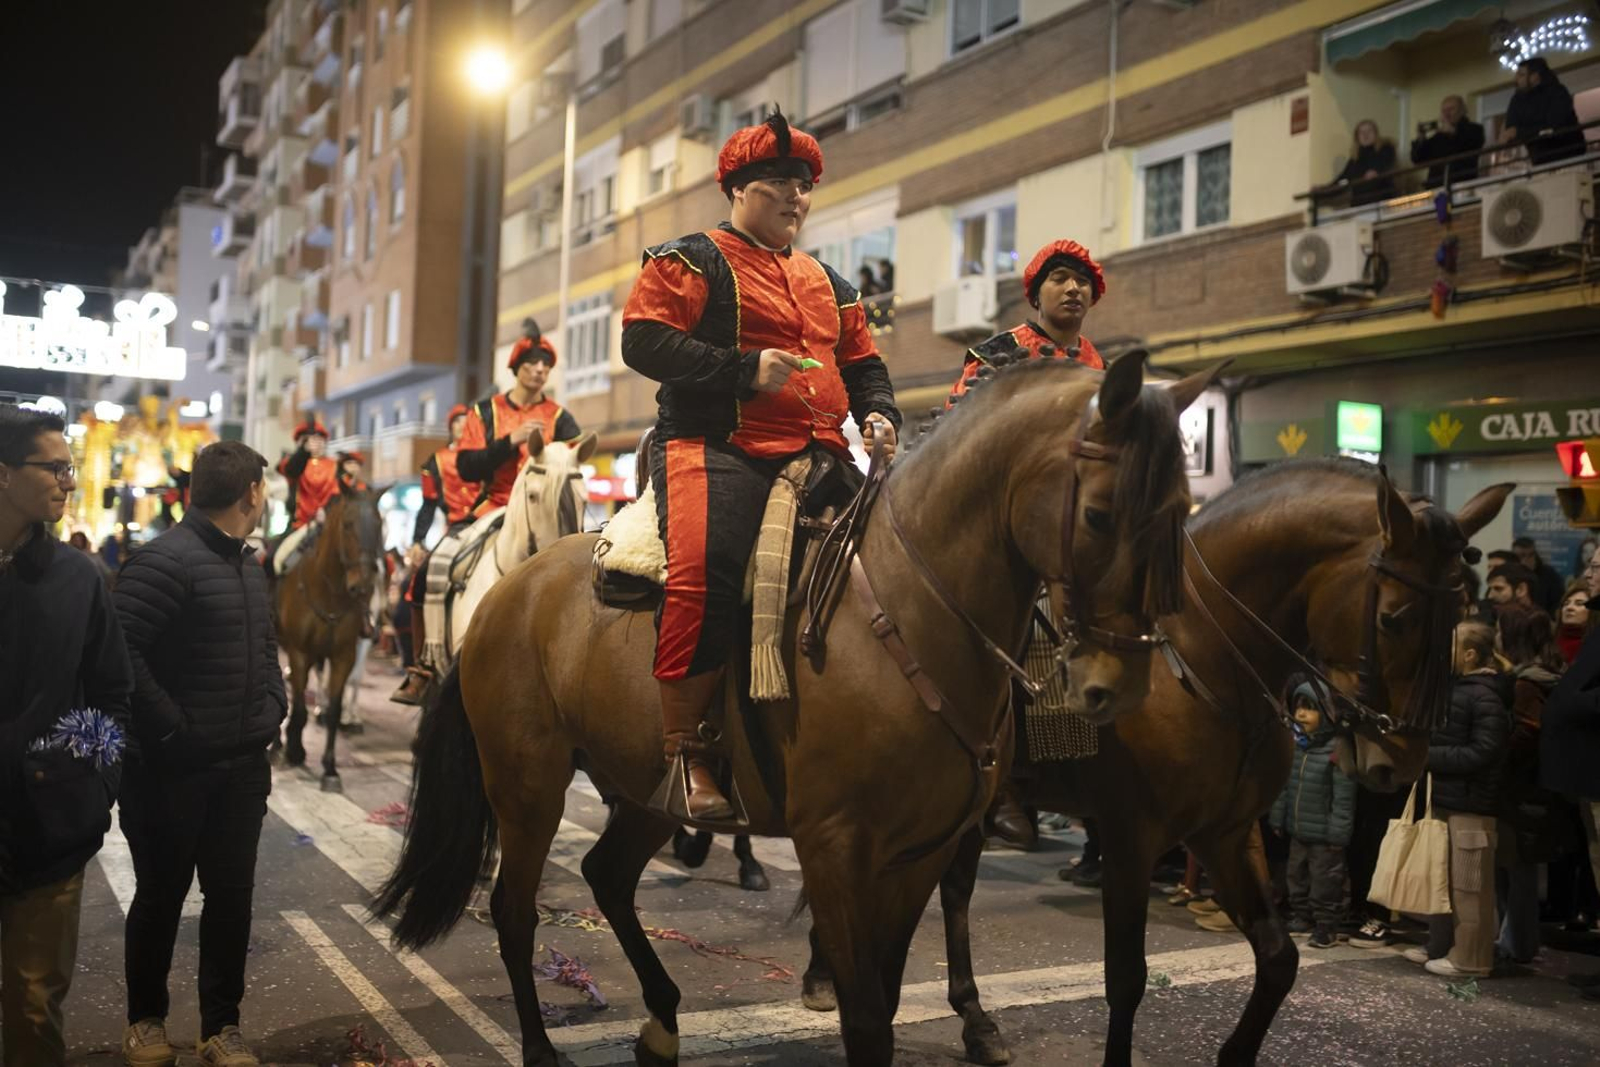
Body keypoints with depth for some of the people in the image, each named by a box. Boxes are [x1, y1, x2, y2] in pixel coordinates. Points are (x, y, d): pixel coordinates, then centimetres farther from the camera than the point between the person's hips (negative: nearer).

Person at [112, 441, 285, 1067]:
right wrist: (172, 730, -22)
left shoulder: (249, 564, 13)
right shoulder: (166, 561, -16)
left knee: (232, 895, 10)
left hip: (243, 766, 7)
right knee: (161, 895, 9)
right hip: (173, 769, -7)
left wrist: (272, 709, 10)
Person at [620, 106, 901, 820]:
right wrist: (746, 368, -15)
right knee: (707, 572, -32)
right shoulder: (692, 261, 5)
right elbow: (644, 340, -7)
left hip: (817, 458, 7)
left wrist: (877, 413, 6)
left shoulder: (829, 285, 26)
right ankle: (683, 749, -21)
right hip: (717, 448, -7)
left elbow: (862, 363, 30)